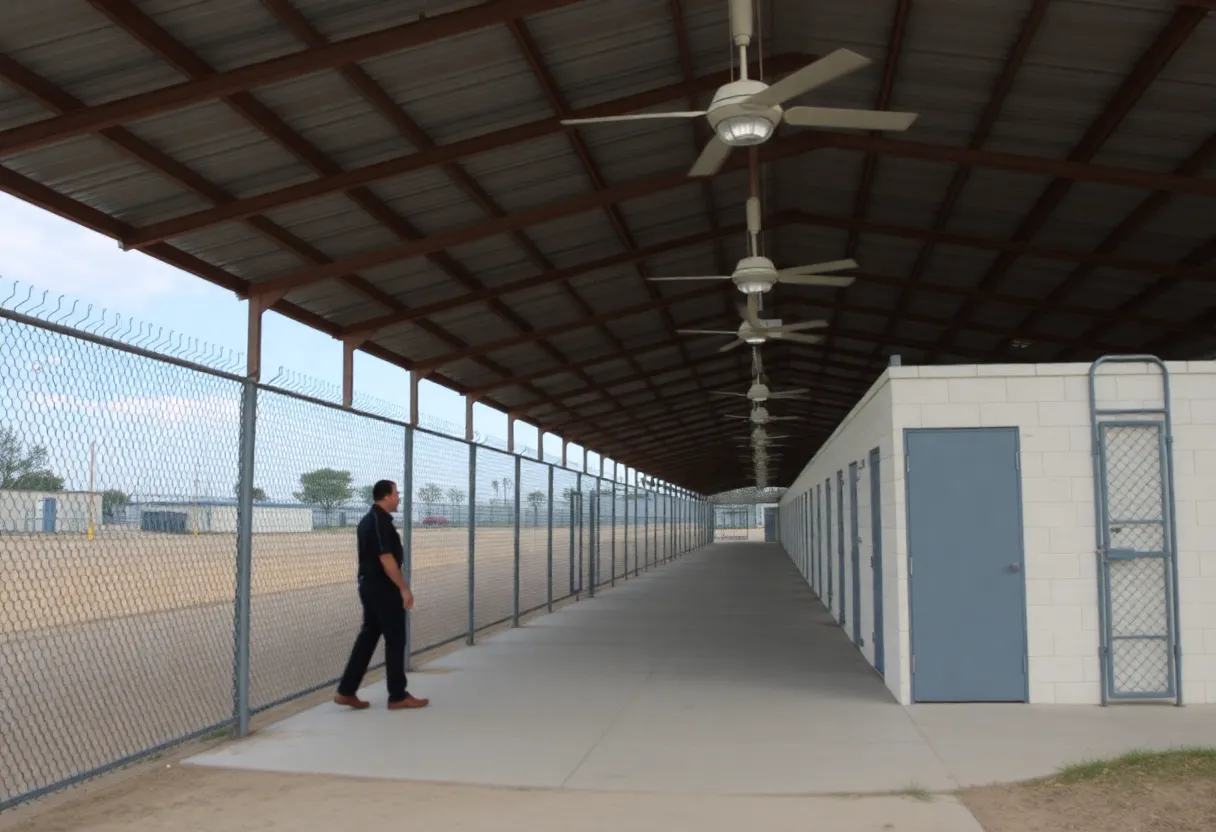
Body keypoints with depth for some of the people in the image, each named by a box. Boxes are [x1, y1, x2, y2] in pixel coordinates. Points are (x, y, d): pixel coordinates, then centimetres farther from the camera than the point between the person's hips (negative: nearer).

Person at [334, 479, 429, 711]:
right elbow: (386, 559, -24)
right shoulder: (381, 521, -18)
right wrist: (404, 588, -21)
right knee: (395, 640, -1)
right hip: (383, 588, -10)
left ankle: (346, 691, 14)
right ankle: (398, 696, 6)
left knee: (368, 635, 13)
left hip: (369, 585, 10)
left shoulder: (367, 520, 13)